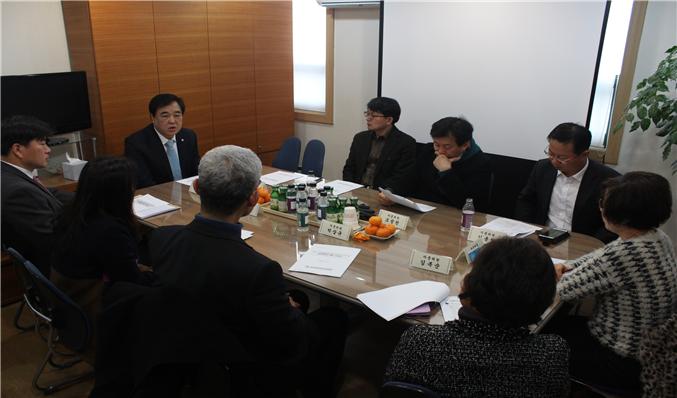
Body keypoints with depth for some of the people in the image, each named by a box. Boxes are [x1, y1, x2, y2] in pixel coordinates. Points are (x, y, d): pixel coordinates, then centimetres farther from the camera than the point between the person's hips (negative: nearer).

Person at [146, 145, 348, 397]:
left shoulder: (160, 238, -18)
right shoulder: (258, 270, -37)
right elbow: (294, 346, -22)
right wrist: (291, 309, 0)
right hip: (248, 377, -5)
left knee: (297, 300, 23)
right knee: (335, 319, 15)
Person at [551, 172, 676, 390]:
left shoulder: (625, 254, -36)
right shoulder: (658, 237, -7)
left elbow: (565, 290, -25)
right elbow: (603, 255, 11)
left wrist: (566, 275, -4)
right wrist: (569, 266, -2)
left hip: (622, 363, -8)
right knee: (558, 323, 20)